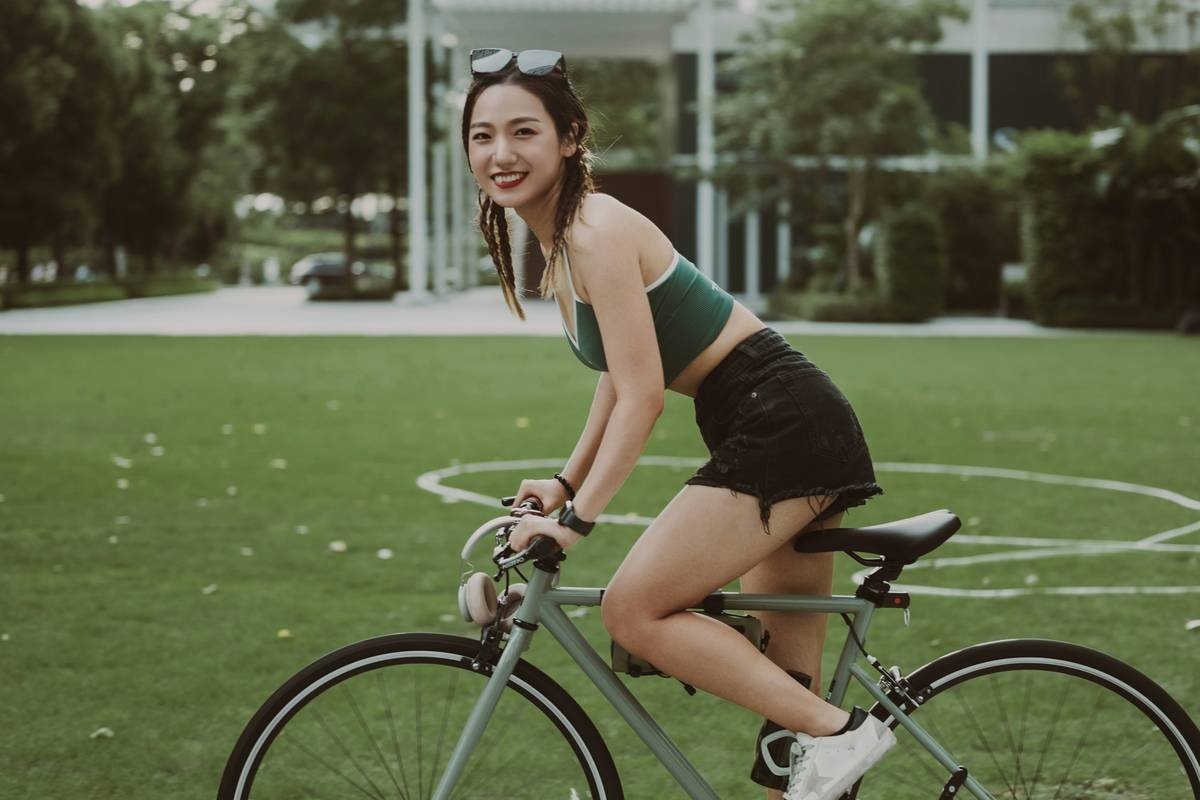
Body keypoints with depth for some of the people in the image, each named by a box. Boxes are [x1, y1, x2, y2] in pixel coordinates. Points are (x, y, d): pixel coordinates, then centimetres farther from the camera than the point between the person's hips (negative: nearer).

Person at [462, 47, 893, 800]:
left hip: (782, 425, -10)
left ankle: (837, 731, -9)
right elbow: (620, 376, 19)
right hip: (794, 427, 10)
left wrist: (577, 519, -23)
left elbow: (643, 394, -21)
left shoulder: (596, 229, -17)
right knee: (788, 674, 12)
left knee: (635, 608, -12)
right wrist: (566, 483, 14)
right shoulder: (561, 236, 11)